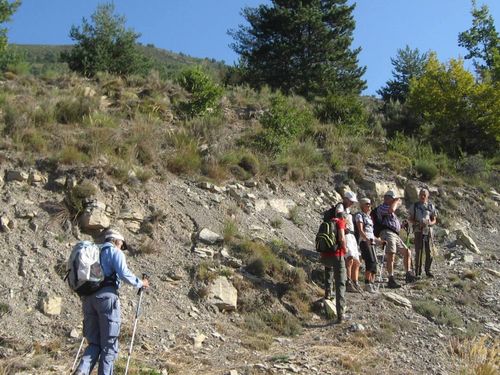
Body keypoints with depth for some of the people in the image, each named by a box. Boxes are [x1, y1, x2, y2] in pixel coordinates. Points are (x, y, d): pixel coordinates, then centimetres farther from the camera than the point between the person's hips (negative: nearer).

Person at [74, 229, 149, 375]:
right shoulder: (115, 252, 4)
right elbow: (124, 273, -11)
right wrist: (140, 283, 4)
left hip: (88, 298, 6)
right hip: (106, 297, -6)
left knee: (94, 343, 11)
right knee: (109, 344, 3)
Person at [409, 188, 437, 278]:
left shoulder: (431, 206, 6)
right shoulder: (414, 206, 4)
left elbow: (434, 220, 9)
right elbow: (411, 219, 6)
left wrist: (429, 223, -13)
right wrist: (417, 223, -14)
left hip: (428, 230, 2)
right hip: (418, 231, -1)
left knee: (429, 251, 2)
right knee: (418, 252, -5)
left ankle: (428, 270, 16)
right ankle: (418, 272, 0)